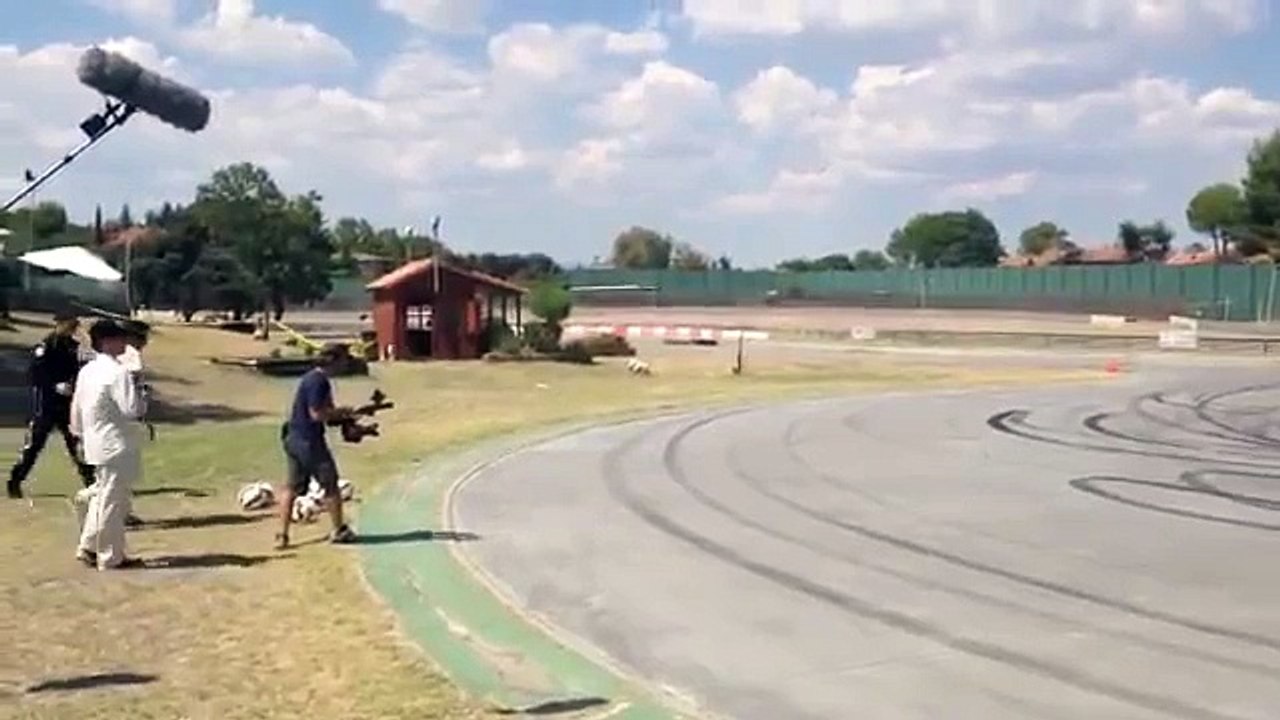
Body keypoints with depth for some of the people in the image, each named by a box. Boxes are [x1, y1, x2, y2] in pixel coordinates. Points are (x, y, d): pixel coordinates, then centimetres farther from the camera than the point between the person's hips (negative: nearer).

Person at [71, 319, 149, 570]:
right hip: (118, 446, -8)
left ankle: (88, 547, 23)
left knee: (102, 496, 21)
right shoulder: (119, 372, -18)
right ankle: (111, 557, 10)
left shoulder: (87, 371, 8)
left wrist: (81, 432, 25)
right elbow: (134, 411, -21)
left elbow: (76, 410, 14)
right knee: (114, 502, 1)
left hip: (97, 444, 8)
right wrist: (140, 388, -6)